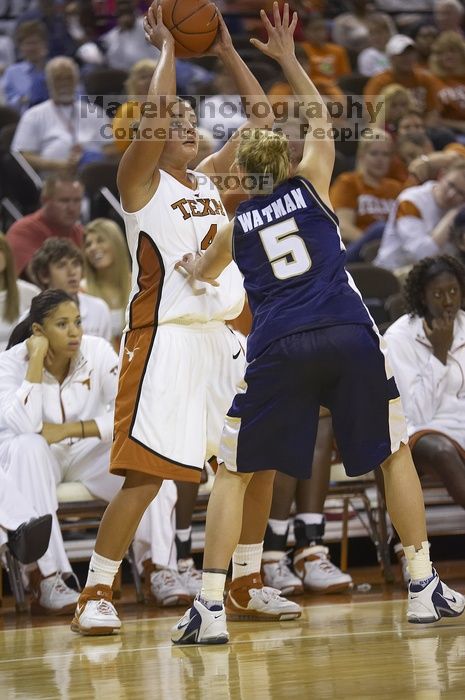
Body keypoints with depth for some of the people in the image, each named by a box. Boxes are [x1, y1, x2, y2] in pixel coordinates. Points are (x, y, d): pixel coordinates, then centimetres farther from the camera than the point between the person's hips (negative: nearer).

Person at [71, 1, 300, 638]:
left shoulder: (210, 177, 16)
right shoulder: (141, 180, -2)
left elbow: (261, 118, 16)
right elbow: (153, 117, -21)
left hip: (225, 338, 7)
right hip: (166, 340, -7)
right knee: (146, 473, -12)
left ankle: (248, 585, 22)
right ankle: (95, 596, -7)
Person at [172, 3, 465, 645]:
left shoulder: (236, 222, 17)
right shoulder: (311, 183, 15)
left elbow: (199, 273, 37)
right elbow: (320, 120, 34)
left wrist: (190, 265, 58)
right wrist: (288, 59, 40)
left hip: (279, 349, 0)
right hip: (349, 336, 0)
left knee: (234, 472, 8)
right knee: (395, 453, 16)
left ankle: (210, 608, -1)